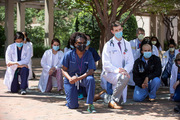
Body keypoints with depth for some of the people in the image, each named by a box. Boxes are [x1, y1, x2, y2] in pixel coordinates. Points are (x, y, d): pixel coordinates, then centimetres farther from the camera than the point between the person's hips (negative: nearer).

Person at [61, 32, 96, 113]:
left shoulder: (88, 54, -11)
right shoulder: (69, 55, -11)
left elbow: (91, 71, -18)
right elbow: (64, 70, -4)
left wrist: (78, 78, -31)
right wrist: (69, 78, -26)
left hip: (83, 78, 0)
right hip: (70, 80, 0)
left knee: (90, 79, -37)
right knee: (73, 106, -7)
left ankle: (90, 105, -25)